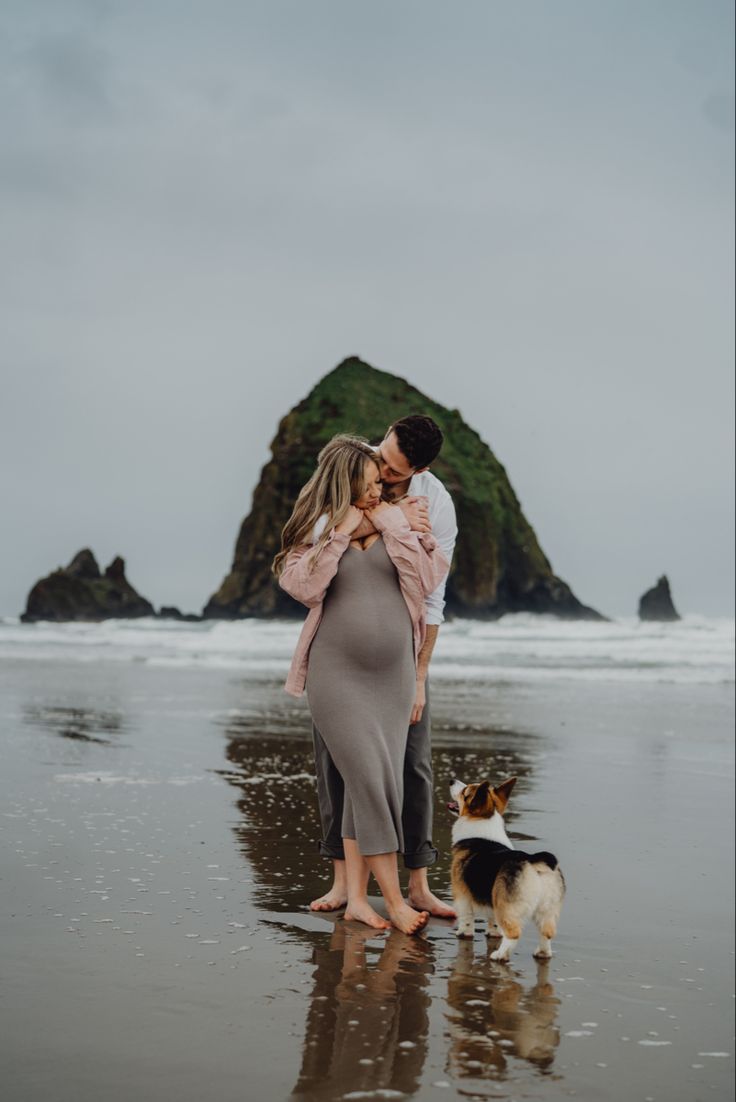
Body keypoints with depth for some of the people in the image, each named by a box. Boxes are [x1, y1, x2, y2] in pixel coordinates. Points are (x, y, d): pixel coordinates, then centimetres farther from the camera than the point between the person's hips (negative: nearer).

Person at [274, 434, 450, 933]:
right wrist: (341, 532, -14)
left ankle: (357, 896, 10)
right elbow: (304, 586, -14)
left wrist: (394, 528, -7)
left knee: (366, 786, 4)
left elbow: (427, 581, -4)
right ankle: (394, 899, -4)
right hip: (337, 673, -3)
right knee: (373, 781, -9)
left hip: (393, 673, 3)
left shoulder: (396, 521, 7)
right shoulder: (318, 529, 2)